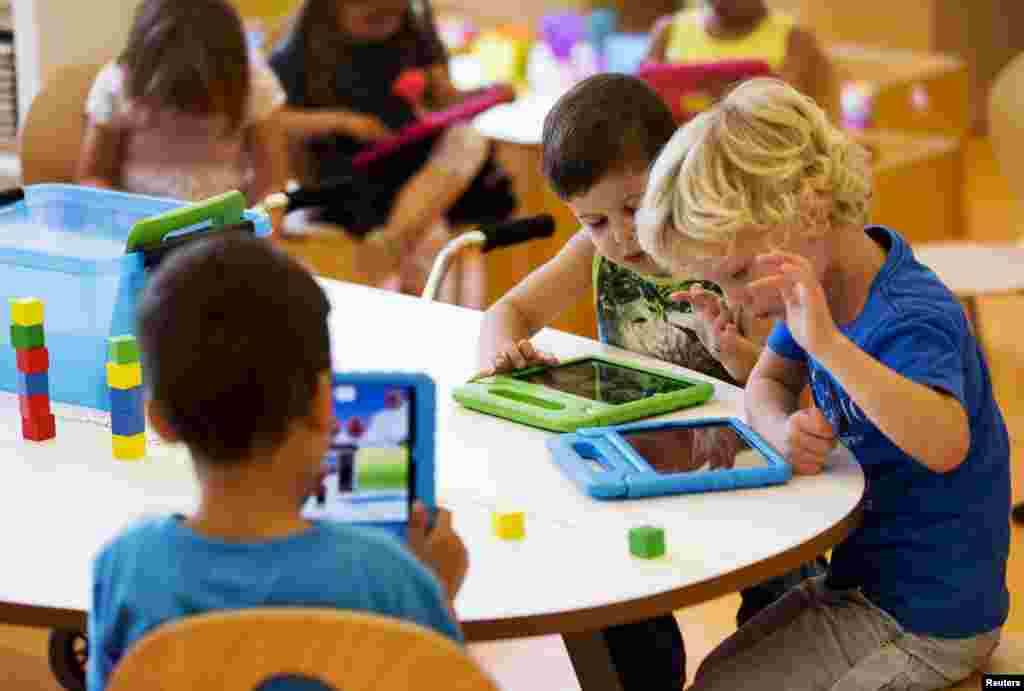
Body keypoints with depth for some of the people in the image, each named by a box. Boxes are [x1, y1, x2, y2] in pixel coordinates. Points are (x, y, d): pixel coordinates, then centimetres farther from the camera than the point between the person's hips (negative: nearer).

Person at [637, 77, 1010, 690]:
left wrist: (827, 344, -53)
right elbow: (768, 382, 11)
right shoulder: (820, 290, -1)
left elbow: (944, 445, -46)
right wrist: (783, 429, -14)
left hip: (928, 621, -9)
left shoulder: (911, 319, -29)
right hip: (862, 580, 9)